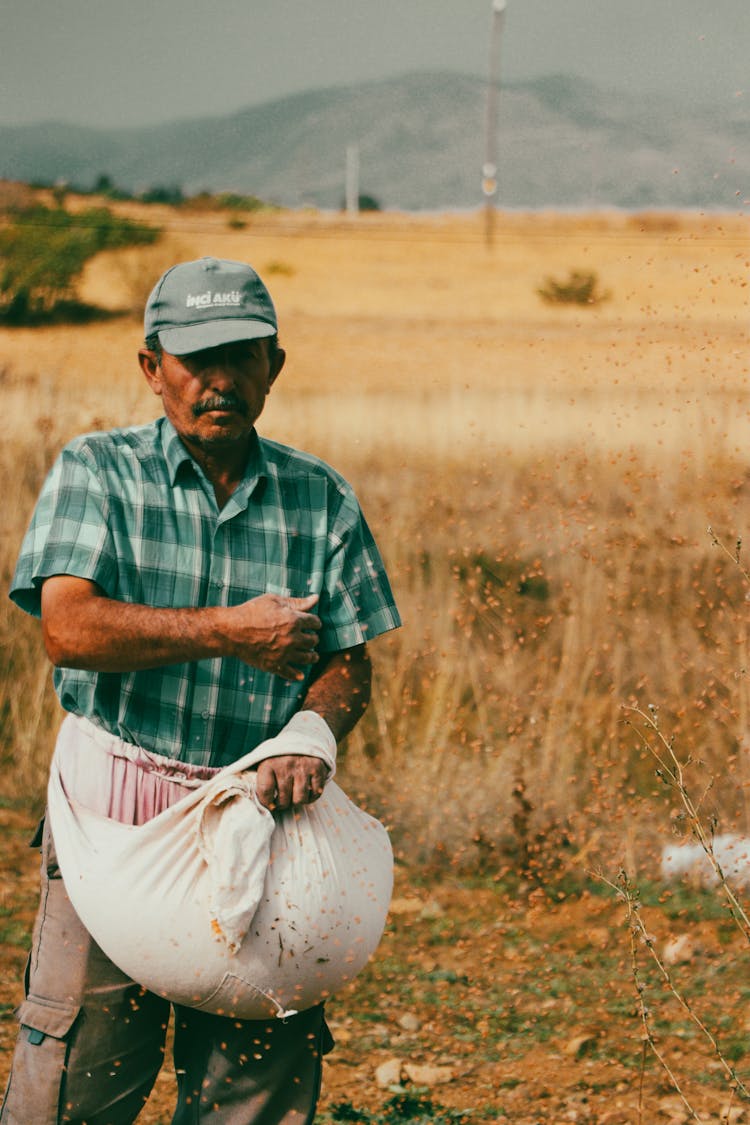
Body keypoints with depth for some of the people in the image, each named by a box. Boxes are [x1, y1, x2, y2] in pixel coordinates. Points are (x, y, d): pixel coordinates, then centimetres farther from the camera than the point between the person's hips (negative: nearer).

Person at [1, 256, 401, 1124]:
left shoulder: (320, 498, 10)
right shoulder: (97, 472, 2)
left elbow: (349, 662, 8)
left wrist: (311, 738, -14)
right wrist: (229, 631, -11)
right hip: (115, 814, -2)